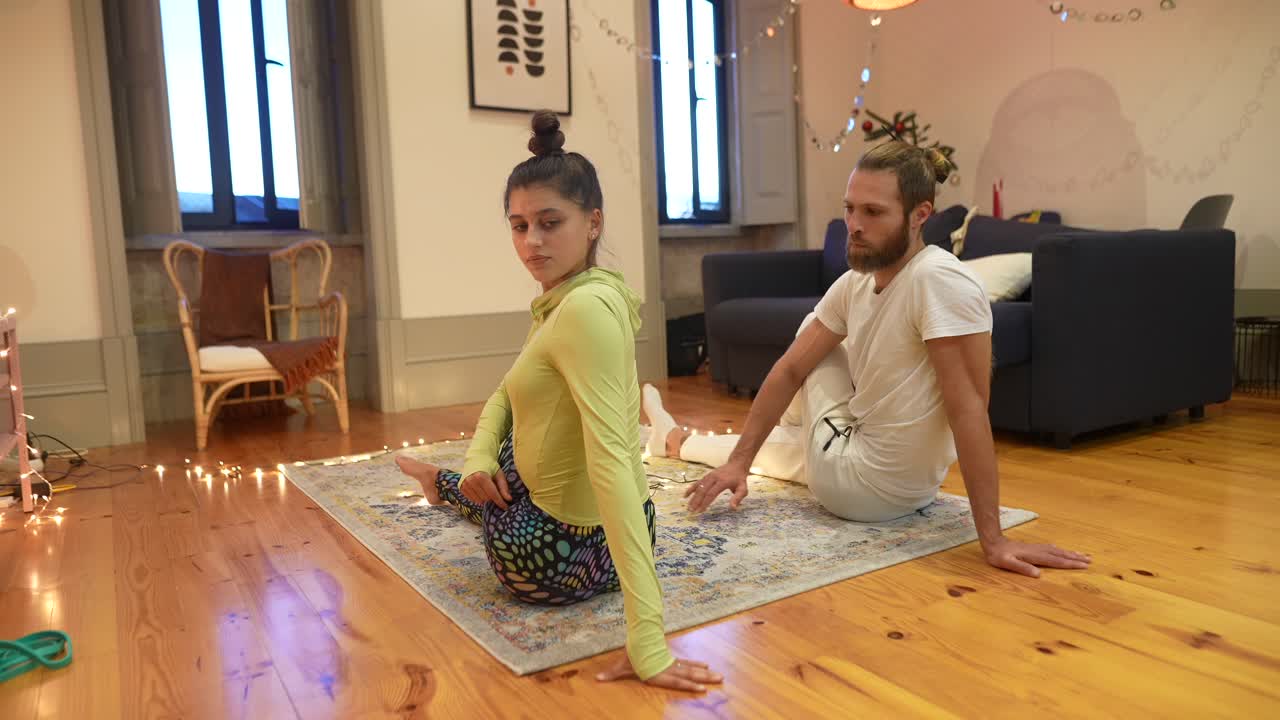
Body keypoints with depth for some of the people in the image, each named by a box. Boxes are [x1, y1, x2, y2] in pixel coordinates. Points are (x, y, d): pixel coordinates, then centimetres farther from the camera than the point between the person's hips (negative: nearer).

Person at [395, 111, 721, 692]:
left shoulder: (585, 308, -28)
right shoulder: (560, 300, 2)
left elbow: (613, 460, -36)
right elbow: (503, 397, 12)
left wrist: (647, 638, -39)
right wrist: (478, 459, -9)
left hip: (556, 557, -7)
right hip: (593, 534, 7)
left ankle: (446, 485, 57)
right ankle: (452, 484, 64)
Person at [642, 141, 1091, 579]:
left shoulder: (941, 280, -28)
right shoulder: (854, 282, -4)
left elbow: (968, 407, -31)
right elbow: (790, 370, 1)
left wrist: (992, 539, -31)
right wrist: (739, 461, -1)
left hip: (865, 487, -7)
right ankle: (675, 441, 47)